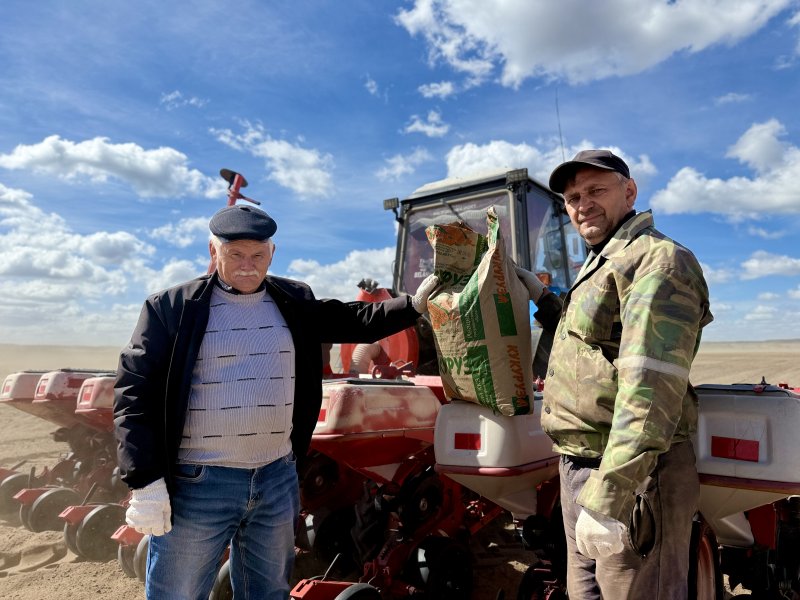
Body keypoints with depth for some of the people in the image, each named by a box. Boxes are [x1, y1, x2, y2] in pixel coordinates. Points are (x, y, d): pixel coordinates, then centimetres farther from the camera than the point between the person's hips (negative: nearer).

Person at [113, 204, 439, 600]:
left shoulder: (295, 302, 5)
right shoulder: (171, 307, -7)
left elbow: (354, 321, 17)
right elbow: (134, 392, -9)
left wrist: (413, 305, 7)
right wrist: (145, 481, -15)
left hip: (277, 479, 4)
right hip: (196, 485, -3)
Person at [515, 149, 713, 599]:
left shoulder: (658, 260, -14)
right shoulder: (601, 264, 17)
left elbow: (651, 390, -25)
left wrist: (606, 497, -29)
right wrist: (541, 298, 21)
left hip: (630, 478, -9)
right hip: (580, 469, 10)